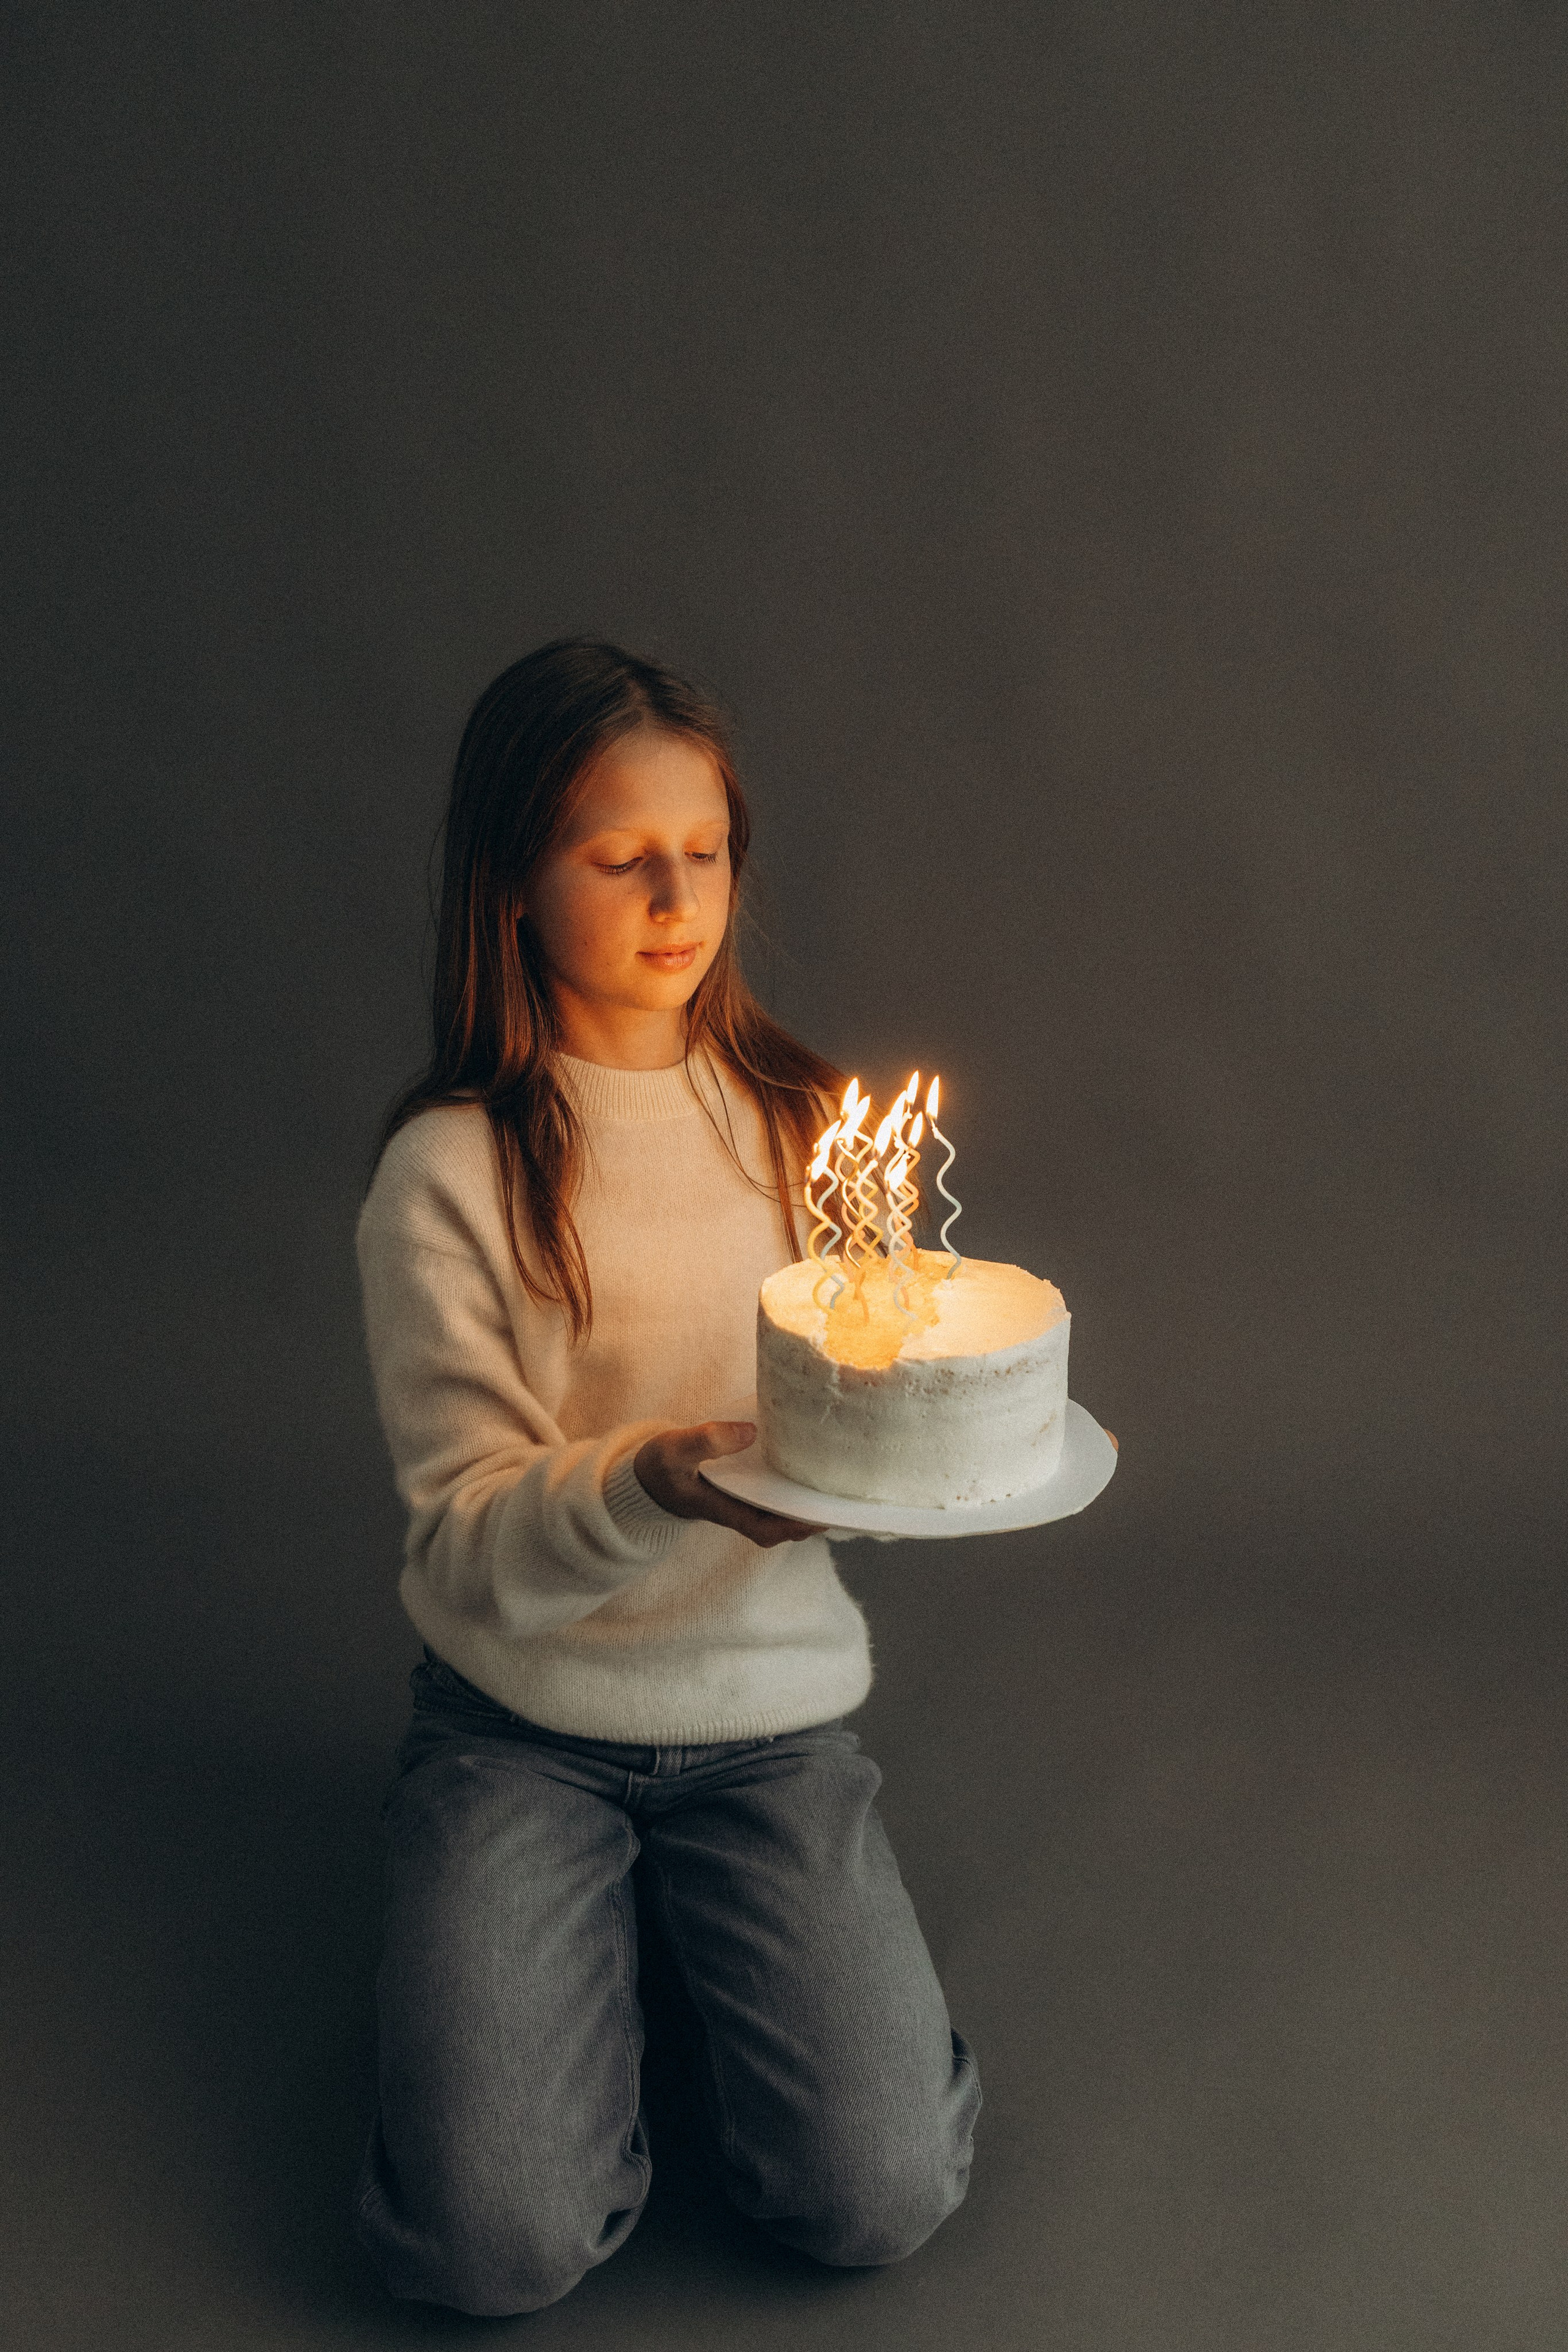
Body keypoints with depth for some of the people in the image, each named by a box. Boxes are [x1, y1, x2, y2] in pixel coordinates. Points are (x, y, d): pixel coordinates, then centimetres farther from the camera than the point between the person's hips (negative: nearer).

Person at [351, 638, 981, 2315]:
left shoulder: (802, 1123, 0)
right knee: (497, 2240, -14)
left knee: (876, 2200, -12)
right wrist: (660, 1484, -34)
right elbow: (470, 1546, -15)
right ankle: (584, 1925, 16)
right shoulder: (449, 1173, -12)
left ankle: (696, 1918, 17)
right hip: (519, 1719, -2)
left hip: (770, 1702, 2)